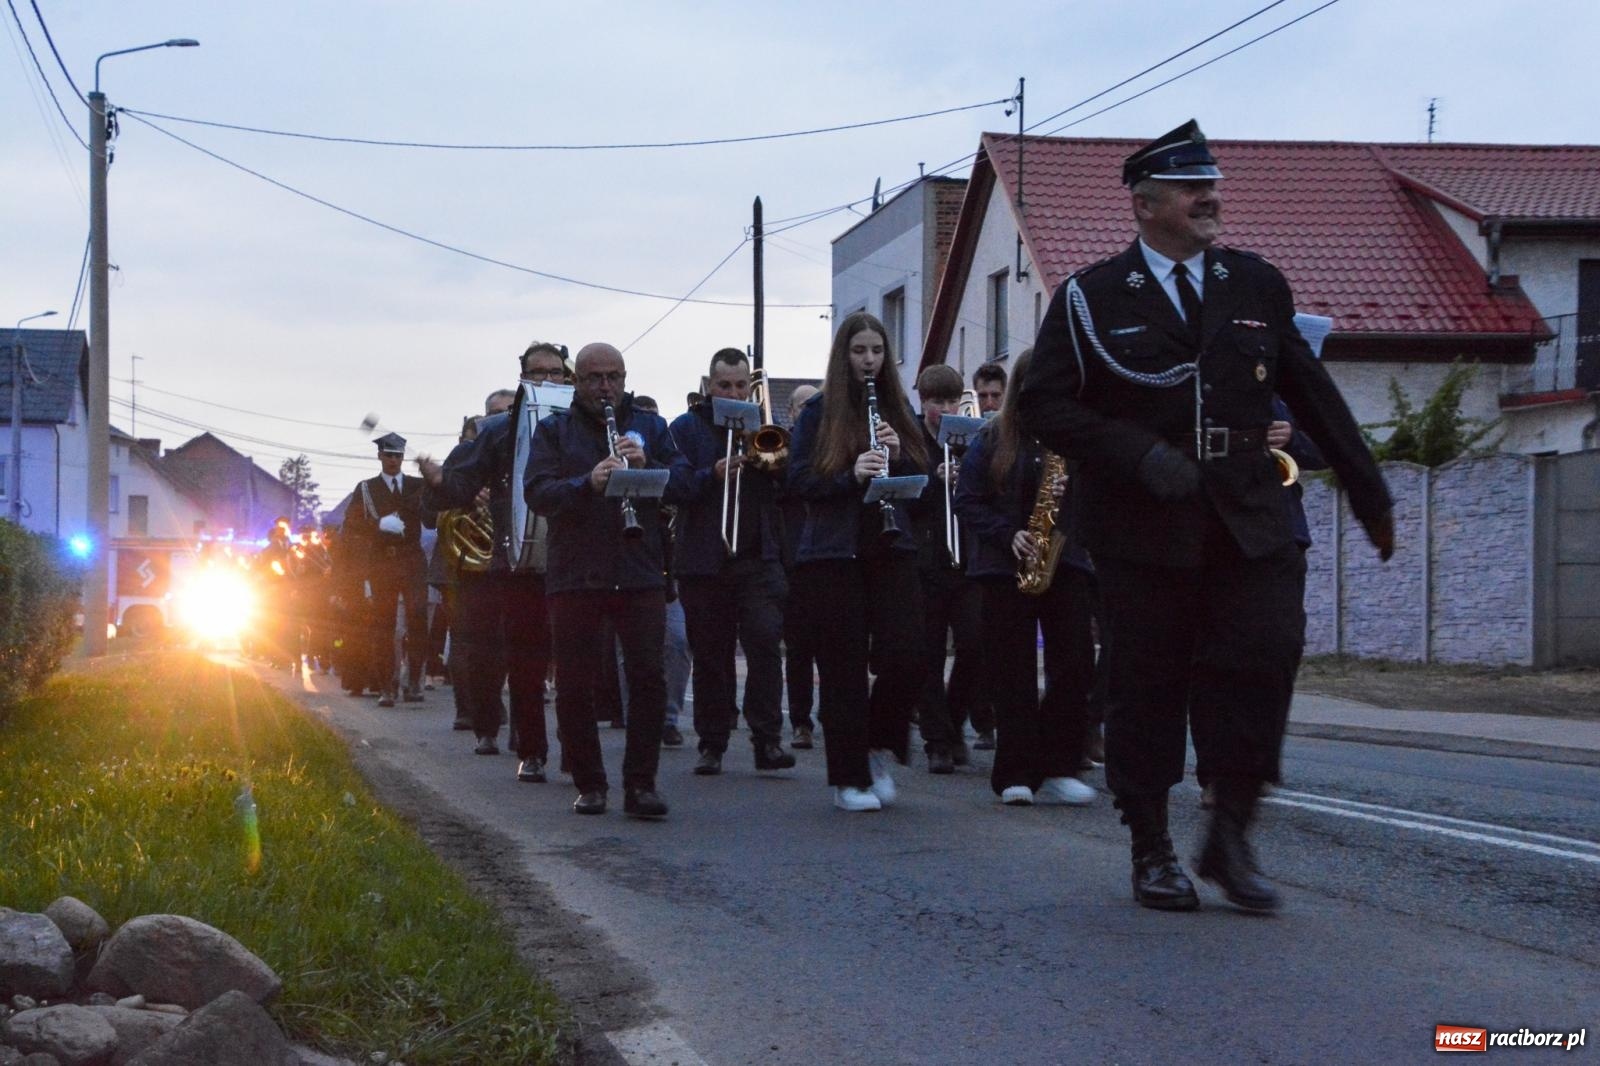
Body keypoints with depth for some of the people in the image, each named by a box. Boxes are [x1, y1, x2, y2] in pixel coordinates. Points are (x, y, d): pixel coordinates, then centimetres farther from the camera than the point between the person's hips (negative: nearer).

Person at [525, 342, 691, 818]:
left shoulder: (650, 427, 14)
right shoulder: (554, 430, 9)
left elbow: (682, 487, 4)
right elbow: (536, 492, -6)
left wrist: (645, 466, -14)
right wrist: (587, 483, -22)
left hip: (640, 574, 1)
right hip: (574, 576, 0)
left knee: (648, 676, -7)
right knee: (575, 684, 2)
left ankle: (641, 784, -2)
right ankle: (589, 784, 13)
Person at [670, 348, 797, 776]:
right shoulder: (686, 428, 8)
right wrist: (712, 475, -20)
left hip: (759, 558, 1)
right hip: (703, 560, -1)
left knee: (765, 642, -12)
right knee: (710, 656, 3)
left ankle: (768, 740, -10)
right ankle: (712, 744, 11)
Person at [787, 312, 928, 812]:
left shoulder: (898, 410, 13)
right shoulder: (818, 412, 2)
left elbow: (922, 478, 13)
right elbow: (799, 480, -3)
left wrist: (897, 455, -7)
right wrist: (851, 475, -19)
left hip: (892, 550, 3)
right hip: (832, 555, -3)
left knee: (906, 657, -8)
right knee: (844, 670, 0)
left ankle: (880, 749, 16)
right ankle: (850, 779, 8)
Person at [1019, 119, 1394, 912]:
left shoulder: (1257, 286, 11)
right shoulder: (1091, 299, 1)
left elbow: (1313, 396, 15)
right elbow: (1044, 404, -5)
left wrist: (1369, 492, 16)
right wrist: (1139, 454, -16)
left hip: (1247, 520, 2)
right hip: (1143, 527, -2)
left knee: (1267, 652, -12)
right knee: (1147, 684, 2)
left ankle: (1230, 837, 3)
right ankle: (1152, 852, 18)